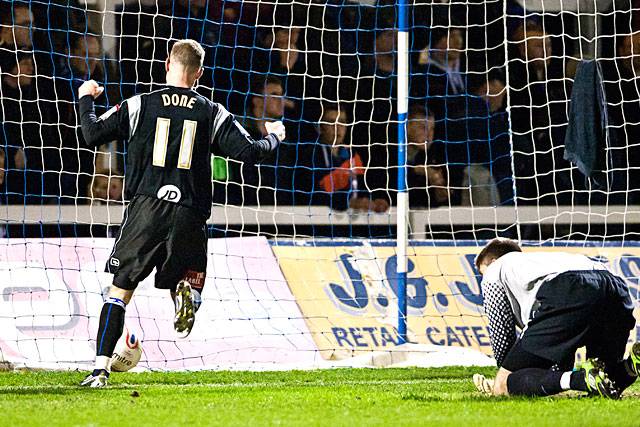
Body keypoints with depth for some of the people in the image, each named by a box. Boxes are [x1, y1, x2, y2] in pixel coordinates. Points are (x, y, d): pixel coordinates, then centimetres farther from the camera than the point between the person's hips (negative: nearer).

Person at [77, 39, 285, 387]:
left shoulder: (140, 105, 3)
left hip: (146, 208, 0)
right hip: (189, 215, 0)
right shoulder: (213, 114, 5)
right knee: (189, 276, 18)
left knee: (120, 290, 6)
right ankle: (188, 290, -22)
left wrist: (86, 99, 21)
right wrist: (274, 137, 23)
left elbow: (93, 135, 2)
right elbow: (249, 152, 1)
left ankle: (101, 368, -2)